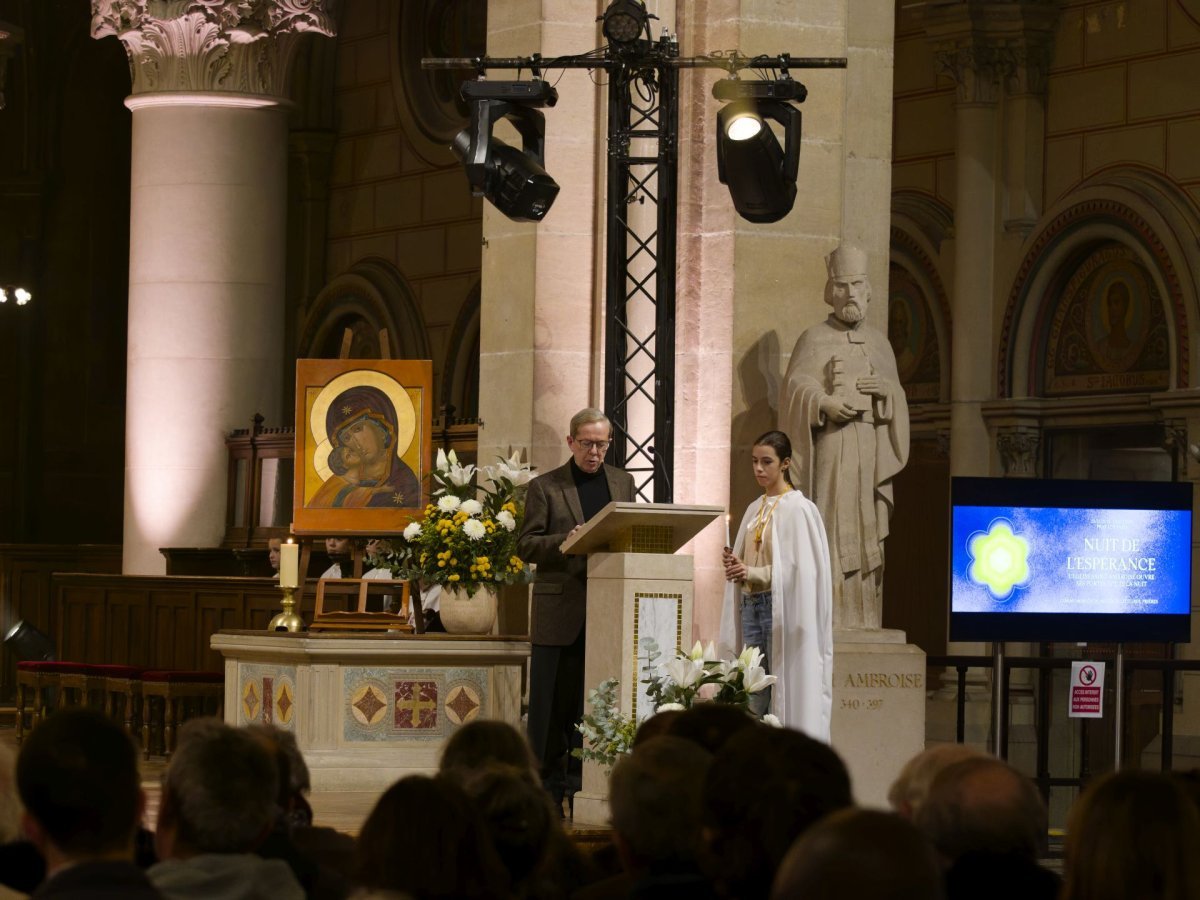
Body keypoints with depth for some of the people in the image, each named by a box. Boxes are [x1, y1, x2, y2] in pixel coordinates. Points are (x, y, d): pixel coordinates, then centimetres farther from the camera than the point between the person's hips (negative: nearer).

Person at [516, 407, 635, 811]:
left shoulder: (623, 483, 15)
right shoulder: (545, 487, 3)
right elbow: (525, 545, -1)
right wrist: (565, 542, -18)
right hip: (560, 612, -3)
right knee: (554, 701, 0)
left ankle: (583, 777, 9)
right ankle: (548, 781, 6)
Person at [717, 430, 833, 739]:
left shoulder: (798, 509, -6)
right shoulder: (754, 510, 15)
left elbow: (800, 568, -13)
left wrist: (752, 573, -20)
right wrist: (736, 565, -3)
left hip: (781, 606, -7)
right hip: (750, 605, 7)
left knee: (785, 692, -9)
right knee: (752, 694, 3)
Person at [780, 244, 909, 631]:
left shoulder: (879, 342, 17)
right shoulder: (814, 339, 3)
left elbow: (899, 402, 17)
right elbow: (796, 387, -7)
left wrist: (887, 391, -5)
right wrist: (825, 403, -26)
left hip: (872, 453, 5)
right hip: (831, 452, -5)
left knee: (868, 539, 2)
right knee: (830, 535, -11)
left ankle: (864, 624, 5)